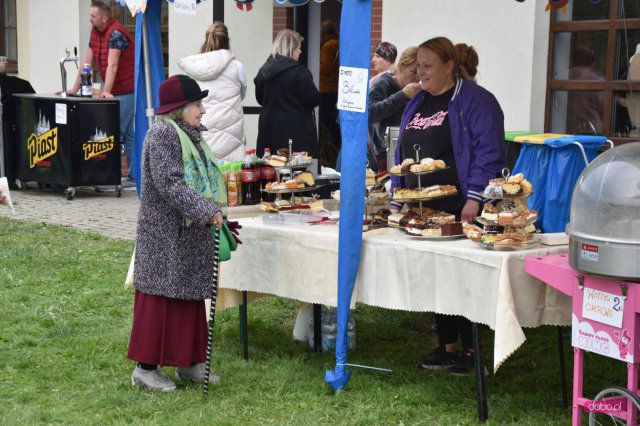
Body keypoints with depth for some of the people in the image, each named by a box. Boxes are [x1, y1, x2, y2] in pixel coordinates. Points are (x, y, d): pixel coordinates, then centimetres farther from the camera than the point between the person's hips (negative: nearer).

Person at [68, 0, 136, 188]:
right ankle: (133, 178, 12)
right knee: (127, 134, 9)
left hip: (125, 91, -9)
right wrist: (74, 89, 9)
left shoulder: (116, 33, -19)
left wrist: (106, 91, -36)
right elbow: (87, 61, 10)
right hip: (113, 91, 9)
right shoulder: (95, 31, 7)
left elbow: (112, 65, -28)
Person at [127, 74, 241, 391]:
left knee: (191, 297, 12)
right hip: (164, 235, -9)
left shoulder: (190, 135, 15)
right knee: (161, 297, -3)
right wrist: (207, 211, -25)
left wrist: (216, 207, 16)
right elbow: (169, 183, -23)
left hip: (190, 235, 9)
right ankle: (145, 367, 5)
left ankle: (188, 364, 21)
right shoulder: (162, 134, -15)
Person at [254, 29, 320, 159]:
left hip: (269, 128, 6)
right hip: (295, 131, -6)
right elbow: (313, 100, -13)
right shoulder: (299, 72, -13)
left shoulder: (264, 70, 6)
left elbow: (260, 99, 14)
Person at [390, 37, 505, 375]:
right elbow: (402, 154, 23)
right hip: (422, 210, 8)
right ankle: (446, 347, 22)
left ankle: (470, 350, 8)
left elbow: (488, 152, -14)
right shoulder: (416, 104, 18)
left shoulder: (475, 101, -7)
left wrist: (474, 198, -21)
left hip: (459, 210, -8)